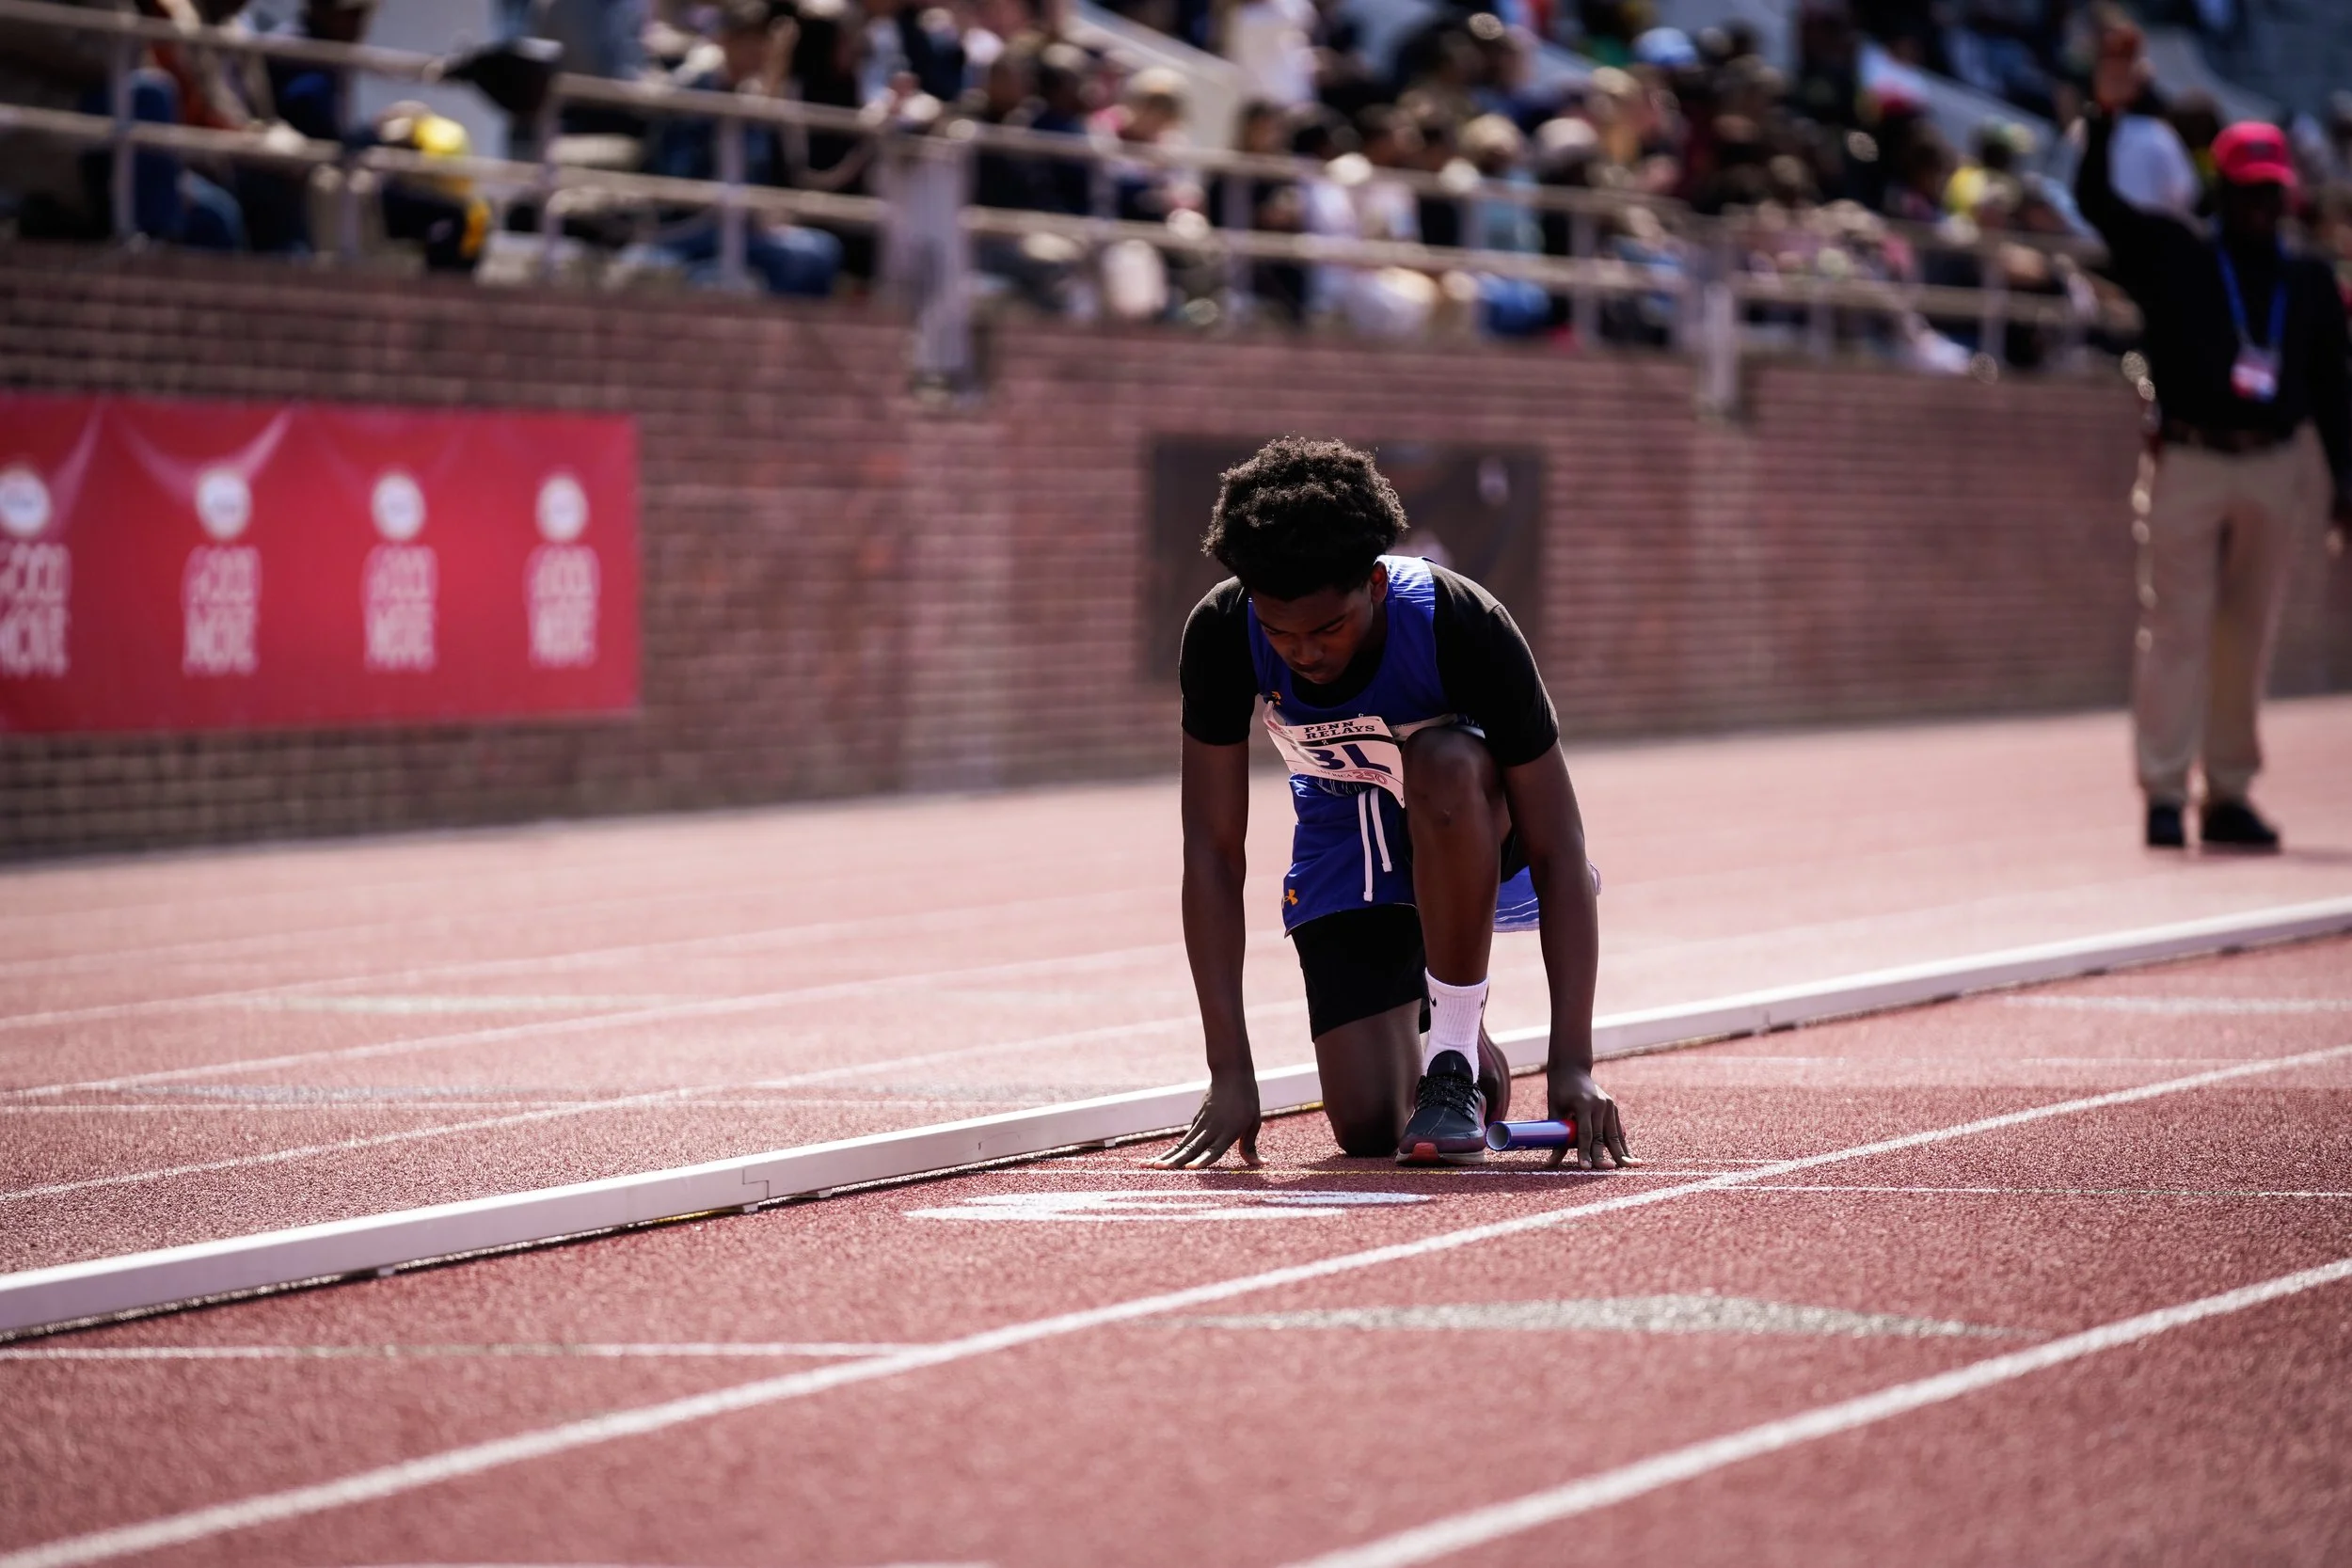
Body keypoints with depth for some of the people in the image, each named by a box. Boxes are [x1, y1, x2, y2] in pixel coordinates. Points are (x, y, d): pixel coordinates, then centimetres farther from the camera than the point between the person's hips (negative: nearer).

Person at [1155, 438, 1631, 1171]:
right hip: (1344, 852, 2)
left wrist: (1573, 1064, -35)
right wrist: (1230, 1073, -25)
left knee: (1443, 764, -39)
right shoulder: (1221, 636, -26)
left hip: (1473, 834, -2)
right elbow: (1212, 851, -21)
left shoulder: (1464, 627, -33)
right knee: (1367, 1127, -12)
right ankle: (1428, 1040, 25)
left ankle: (1455, 1060, -24)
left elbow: (1558, 850, -30)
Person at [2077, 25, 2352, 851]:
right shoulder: (2172, 256, 2)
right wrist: (2106, 113, -22)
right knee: (2177, 629, -5)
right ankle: (2164, 795, -5)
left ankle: (2230, 794, 13)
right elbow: (2095, 198, -9)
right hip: (2190, 464, -3)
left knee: (2248, 638, 7)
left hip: (2276, 472, 3)